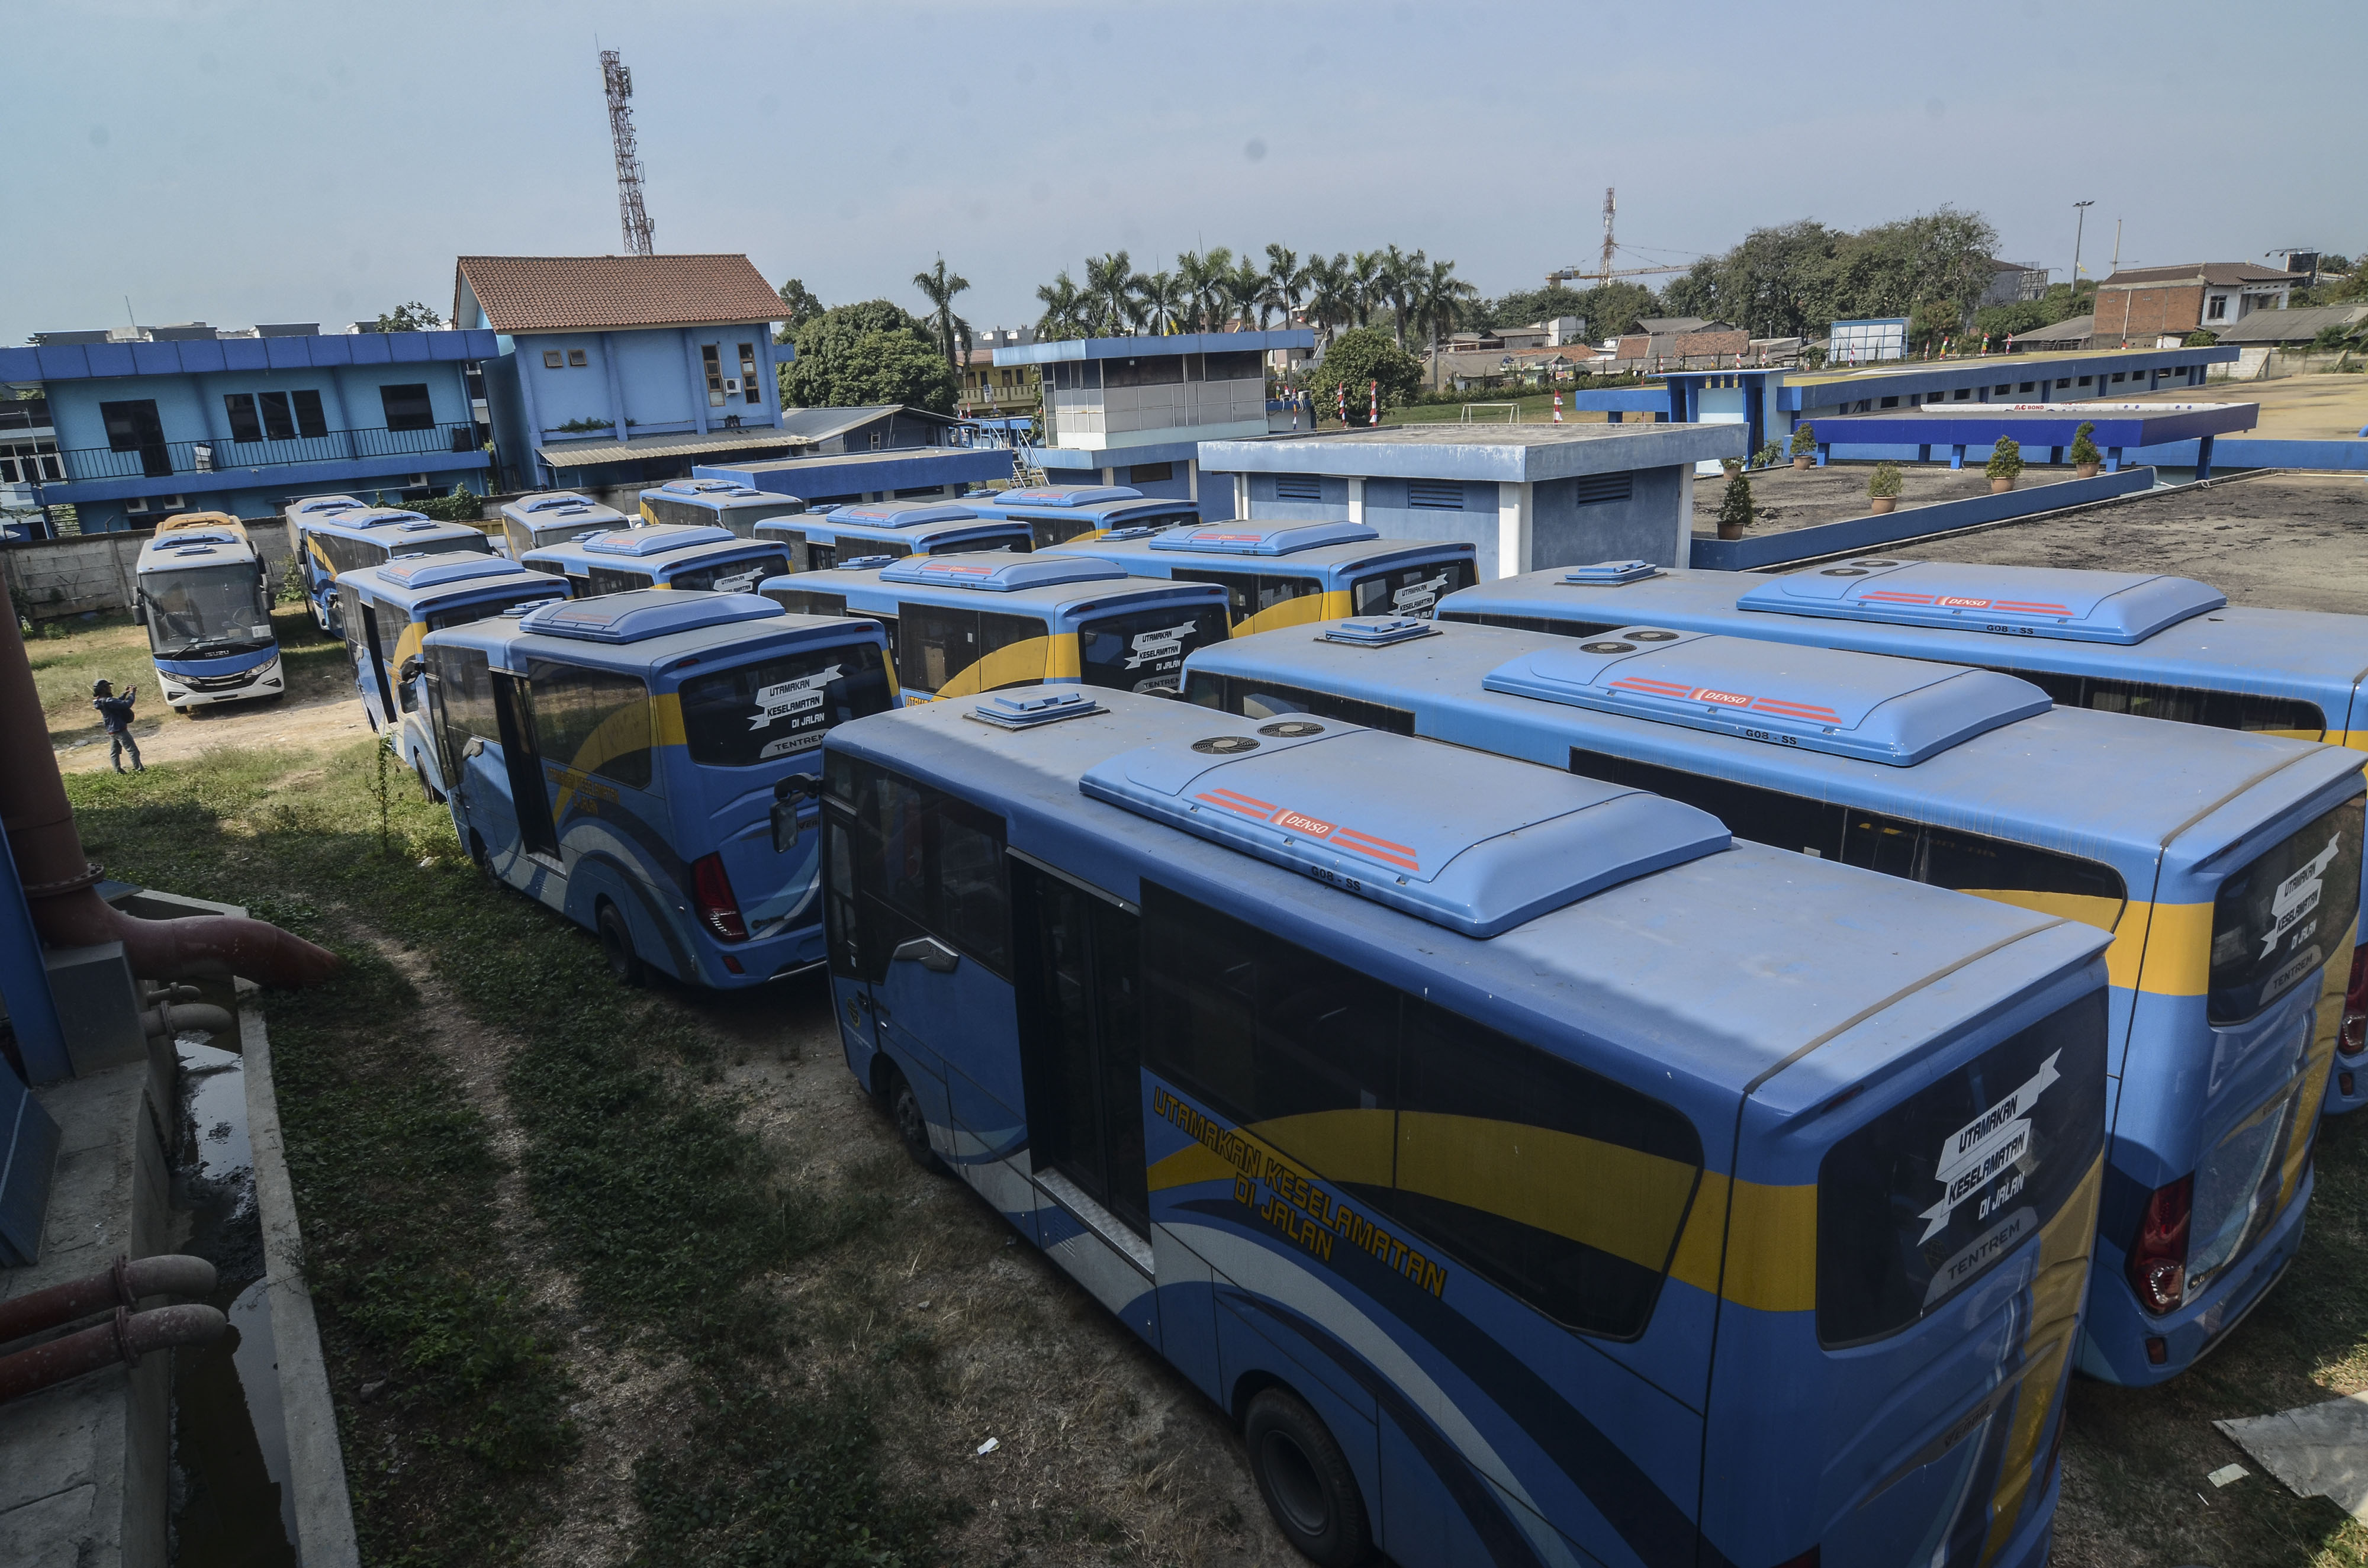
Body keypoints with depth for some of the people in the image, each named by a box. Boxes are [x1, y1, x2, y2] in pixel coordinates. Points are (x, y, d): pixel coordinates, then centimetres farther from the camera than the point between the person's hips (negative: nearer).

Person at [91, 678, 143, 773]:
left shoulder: (101, 701, 6)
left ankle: (118, 771, 20)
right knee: (133, 750, -3)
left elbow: (117, 703, 21)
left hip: (111, 731, 10)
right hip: (119, 730, -10)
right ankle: (139, 769, 0)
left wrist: (125, 694, 13)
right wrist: (132, 693, -16)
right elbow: (127, 704, -28)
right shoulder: (107, 702, -24)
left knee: (114, 752, 14)